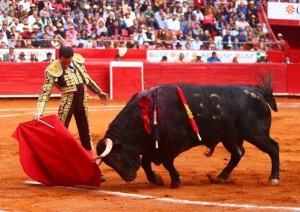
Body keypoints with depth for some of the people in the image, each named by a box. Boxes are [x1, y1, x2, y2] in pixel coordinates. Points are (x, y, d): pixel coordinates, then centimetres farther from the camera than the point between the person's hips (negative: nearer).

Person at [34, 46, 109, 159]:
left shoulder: (78, 60, -2)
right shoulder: (53, 70, -17)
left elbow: (87, 79, 15)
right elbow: (45, 92, -19)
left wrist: (99, 92, 24)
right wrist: (39, 112, -29)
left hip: (82, 102, 5)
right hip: (67, 103, -5)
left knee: (85, 133, 15)